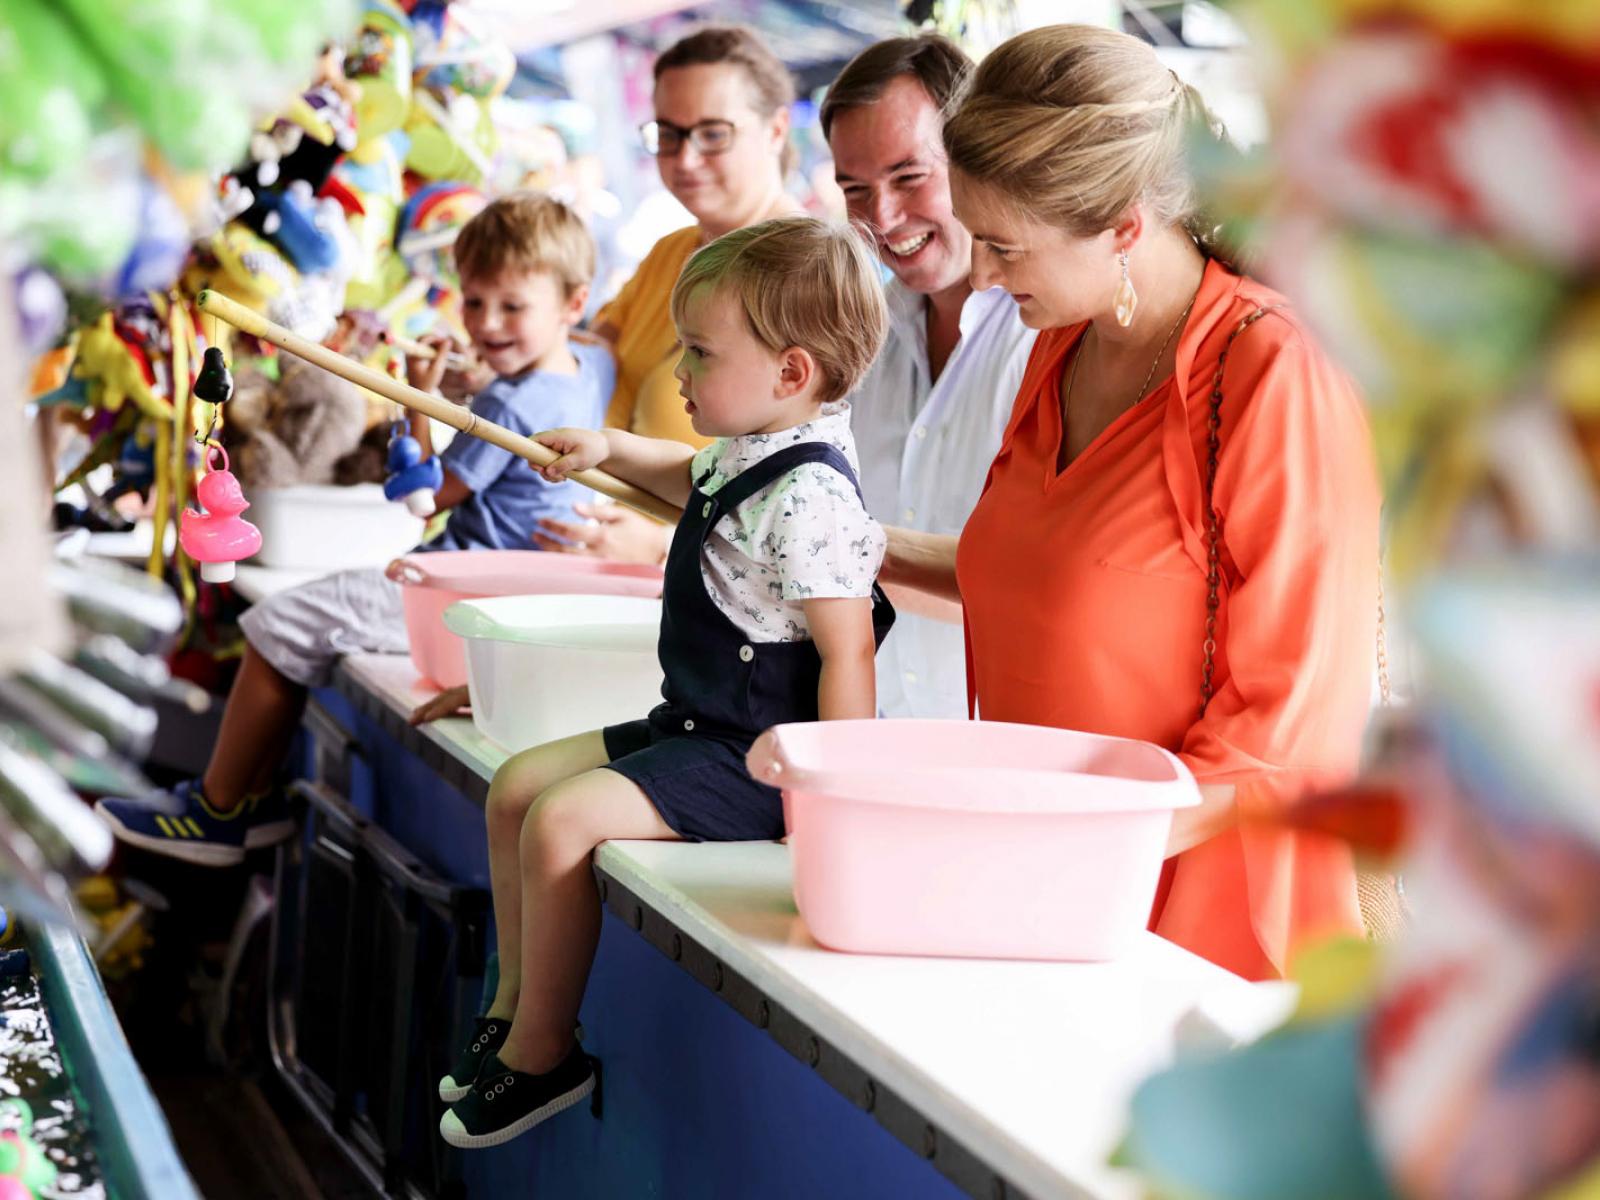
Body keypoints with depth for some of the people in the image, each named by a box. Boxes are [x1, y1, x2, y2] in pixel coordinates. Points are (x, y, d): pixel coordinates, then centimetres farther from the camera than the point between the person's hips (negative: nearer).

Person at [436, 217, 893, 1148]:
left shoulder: (808, 501, -24)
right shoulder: (747, 458, 7)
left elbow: (848, 653, -26)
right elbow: (696, 480, 34)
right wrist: (612, 450, 23)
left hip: (757, 758, -11)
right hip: (699, 726, 11)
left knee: (561, 822, -21)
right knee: (518, 786, 12)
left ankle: (544, 1054, -4)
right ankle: (514, 1007, 23)